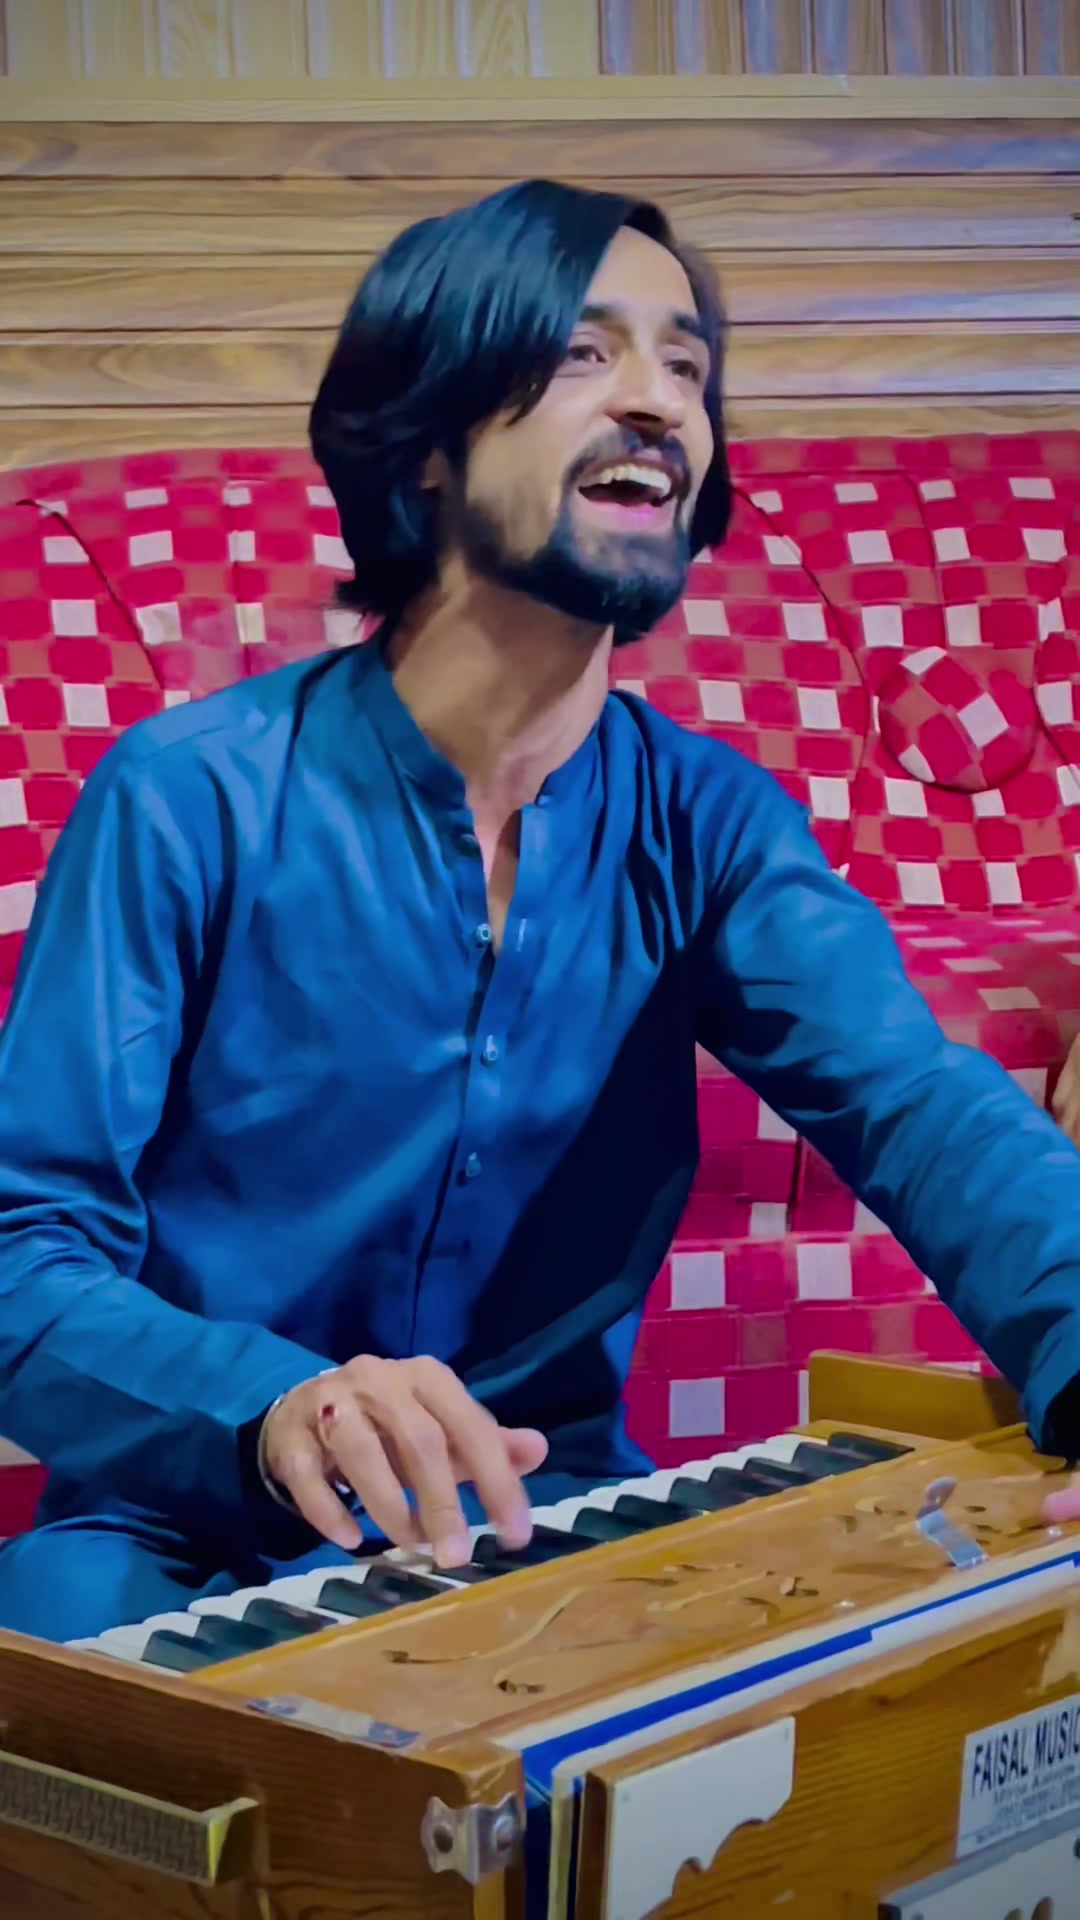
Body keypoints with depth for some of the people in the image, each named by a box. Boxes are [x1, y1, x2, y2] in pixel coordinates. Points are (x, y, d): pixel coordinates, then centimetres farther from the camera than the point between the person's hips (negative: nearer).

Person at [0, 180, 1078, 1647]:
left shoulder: (706, 821, 0)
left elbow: (920, 1110, -16)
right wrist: (271, 1408, -38)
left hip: (546, 1510, 4)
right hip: (192, 1536, -3)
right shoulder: (190, 802, -11)